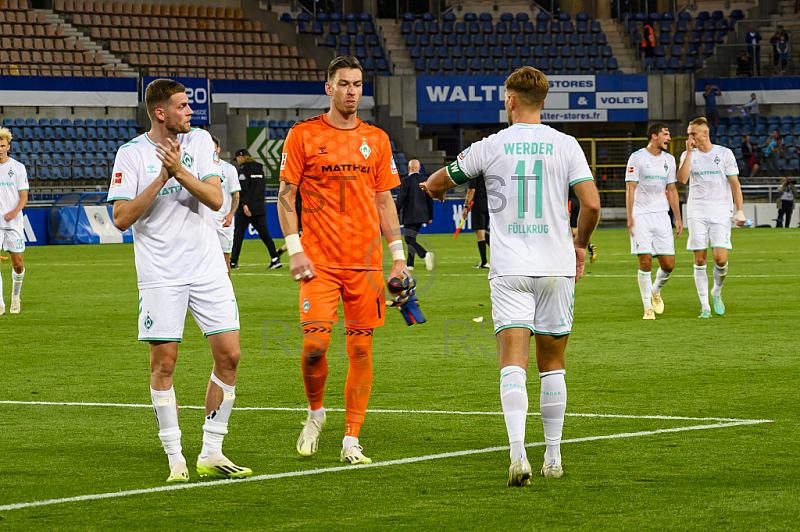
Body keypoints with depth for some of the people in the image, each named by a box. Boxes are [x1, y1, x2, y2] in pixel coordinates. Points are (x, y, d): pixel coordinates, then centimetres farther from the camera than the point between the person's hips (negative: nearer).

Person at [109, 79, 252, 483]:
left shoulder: (199, 141, 5)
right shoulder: (131, 154, -4)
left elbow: (216, 199, -4)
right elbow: (121, 218, -11)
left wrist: (180, 171, -18)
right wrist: (161, 179, -17)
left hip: (208, 267, 3)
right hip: (159, 274, -3)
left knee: (228, 354, -1)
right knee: (164, 362, -4)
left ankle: (211, 454, 8)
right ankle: (176, 459, 5)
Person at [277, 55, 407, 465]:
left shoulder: (377, 140, 11)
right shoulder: (303, 135, 2)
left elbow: (384, 200, 14)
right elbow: (285, 196, 2)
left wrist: (398, 255, 8)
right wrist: (294, 249, -8)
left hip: (366, 262, 3)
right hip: (319, 261, -3)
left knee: (360, 350, 0)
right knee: (314, 344, -12)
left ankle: (351, 441, 6)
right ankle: (315, 413, 17)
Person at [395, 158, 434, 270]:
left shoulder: (406, 181, -12)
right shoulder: (425, 180, 6)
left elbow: (400, 199, -13)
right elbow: (430, 199, 9)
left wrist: (395, 214, -3)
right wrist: (430, 216, 16)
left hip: (410, 216, -7)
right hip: (422, 215, 7)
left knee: (410, 240, -6)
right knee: (411, 239, 19)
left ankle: (426, 254, -30)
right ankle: (409, 264, 21)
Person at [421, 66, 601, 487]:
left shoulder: (490, 147, 0)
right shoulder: (565, 145, 1)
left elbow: (437, 184, 13)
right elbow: (591, 203, -7)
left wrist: (433, 186, 38)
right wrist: (580, 244, 12)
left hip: (510, 269, -2)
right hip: (557, 264, 2)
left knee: (513, 363, -9)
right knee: (552, 364, 13)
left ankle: (518, 452, -27)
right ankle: (553, 456, 17)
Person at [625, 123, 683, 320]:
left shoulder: (668, 159, 12)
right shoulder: (637, 157, -3)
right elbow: (630, 188, -6)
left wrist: (678, 218, 13)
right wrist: (630, 217, -13)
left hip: (661, 215, 4)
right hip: (641, 215, -4)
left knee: (668, 263, -2)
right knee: (645, 262, -10)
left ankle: (656, 290, 28)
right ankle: (648, 307, 0)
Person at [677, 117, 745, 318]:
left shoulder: (725, 153, 3)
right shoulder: (688, 155, 7)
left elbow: (734, 183, 5)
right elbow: (682, 179, -10)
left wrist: (739, 211, -2)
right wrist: (689, 151, -11)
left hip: (720, 213, -1)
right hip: (697, 213, 1)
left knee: (721, 259, -11)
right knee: (699, 260, -3)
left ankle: (717, 292, 17)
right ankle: (704, 306, 3)